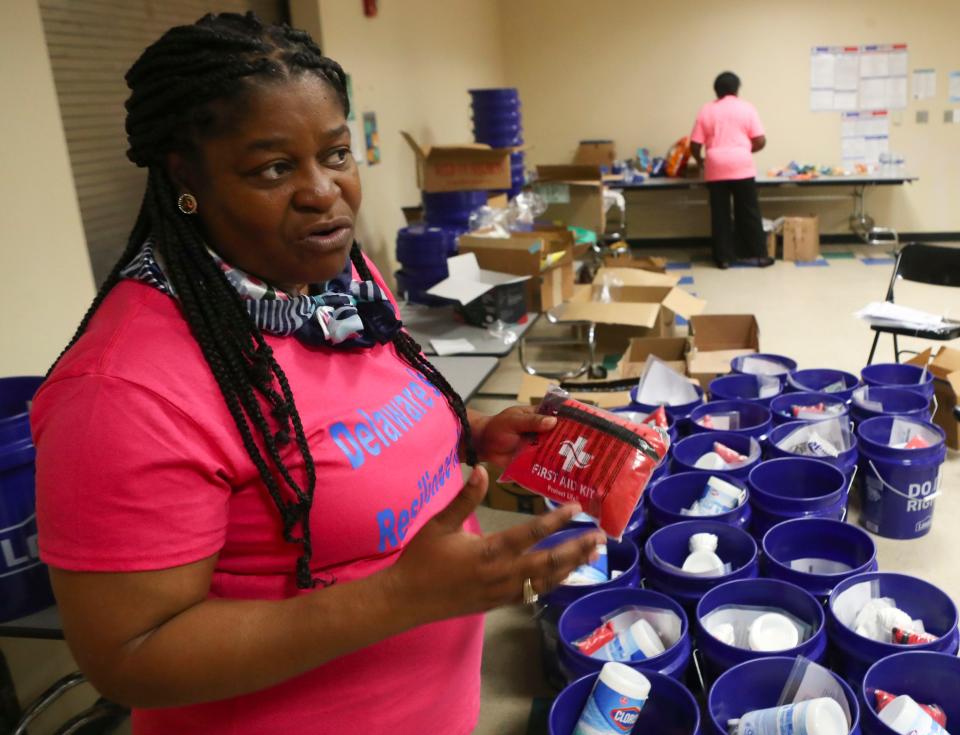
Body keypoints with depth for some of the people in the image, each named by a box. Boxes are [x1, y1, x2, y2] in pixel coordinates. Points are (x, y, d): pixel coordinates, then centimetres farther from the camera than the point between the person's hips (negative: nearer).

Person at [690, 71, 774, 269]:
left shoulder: (706, 110, 7)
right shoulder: (747, 108, 4)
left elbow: (695, 145, 3)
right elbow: (760, 141, 0)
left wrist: (700, 161, 22)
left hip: (716, 170, 1)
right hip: (742, 168, -1)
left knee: (720, 214, 6)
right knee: (748, 213, 7)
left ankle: (723, 257, 8)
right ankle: (756, 255, 12)